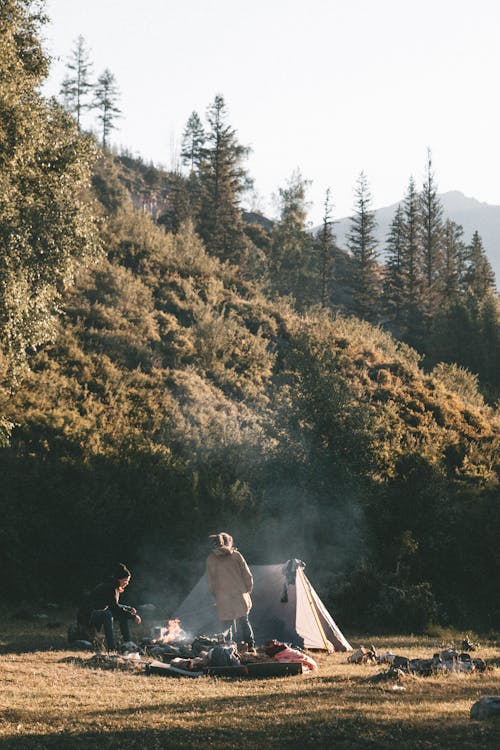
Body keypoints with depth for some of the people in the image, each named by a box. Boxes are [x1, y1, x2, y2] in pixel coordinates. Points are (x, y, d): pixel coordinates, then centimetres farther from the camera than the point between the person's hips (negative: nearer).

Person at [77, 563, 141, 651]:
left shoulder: (115, 588, 7)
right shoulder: (108, 588, -22)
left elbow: (115, 606, 19)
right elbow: (115, 608, -27)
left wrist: (130, 609, 2)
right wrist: (133, 617, -23)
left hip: (98, 613, 10)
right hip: (86, 616, -10)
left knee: (124, 614, 5)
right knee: (107, 614, -36)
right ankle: (111, 648, -36)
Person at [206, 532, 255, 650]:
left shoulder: (211, 559, 0)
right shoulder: (236, 555, 0)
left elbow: (211, 581, 4)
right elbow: (247, 575, 1)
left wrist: (216, 594, 15)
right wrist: (247, 590, 12)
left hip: (223, 598, -1)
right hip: (240, 595, 1)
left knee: (227, 624, 7)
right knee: (243, 621, 12)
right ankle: (250, 645, 8)